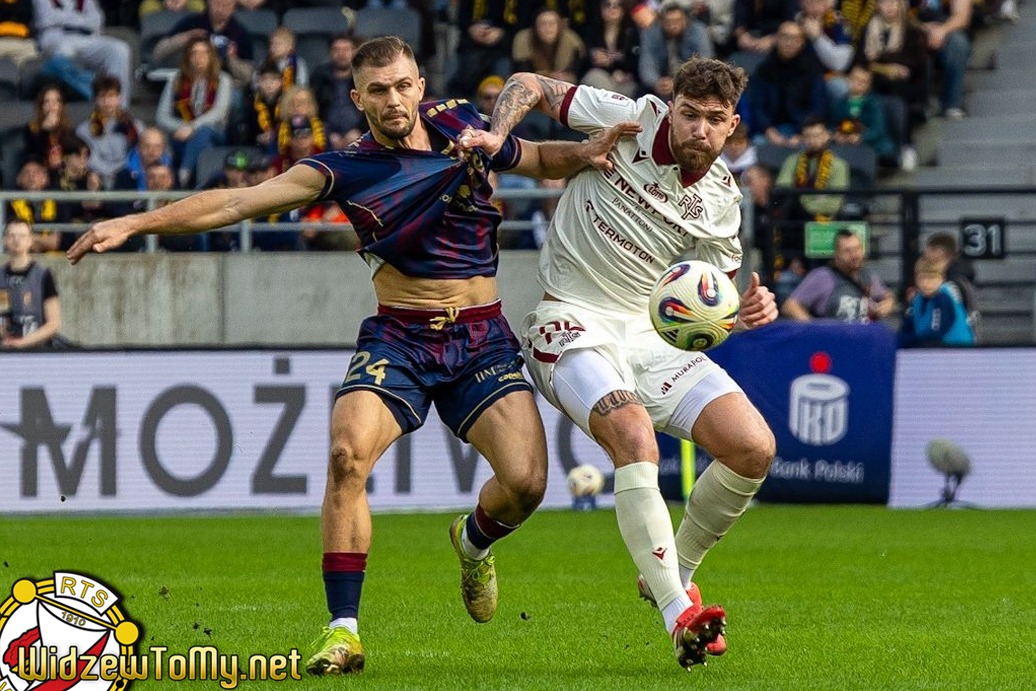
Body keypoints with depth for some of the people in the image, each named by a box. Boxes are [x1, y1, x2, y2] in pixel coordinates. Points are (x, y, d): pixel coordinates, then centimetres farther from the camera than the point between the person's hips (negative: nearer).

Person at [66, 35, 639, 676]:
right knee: (348, 454, -28)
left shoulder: (463, 125, 4)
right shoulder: (348, 170, -4)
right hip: (399, 339, -2)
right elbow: (239, 201, -10)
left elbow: (538, 159, 22)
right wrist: (134, 223, -18)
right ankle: (343, 630, -19)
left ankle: (475, 541, 22)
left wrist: (586, 152, 0)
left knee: (525, 481, -16)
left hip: (483, 339, 2)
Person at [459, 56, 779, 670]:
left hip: (651, 332, 5)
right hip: (573, 323, -5)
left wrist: (748, 311, -8)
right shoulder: (631, 122, -6)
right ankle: (679, 617, -35)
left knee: (755, 448, -12)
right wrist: (496, 135, -15)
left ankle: (671, 575, 12)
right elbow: (529, 84, 4)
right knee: (635, 435, -33)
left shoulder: (721, 201, 5)